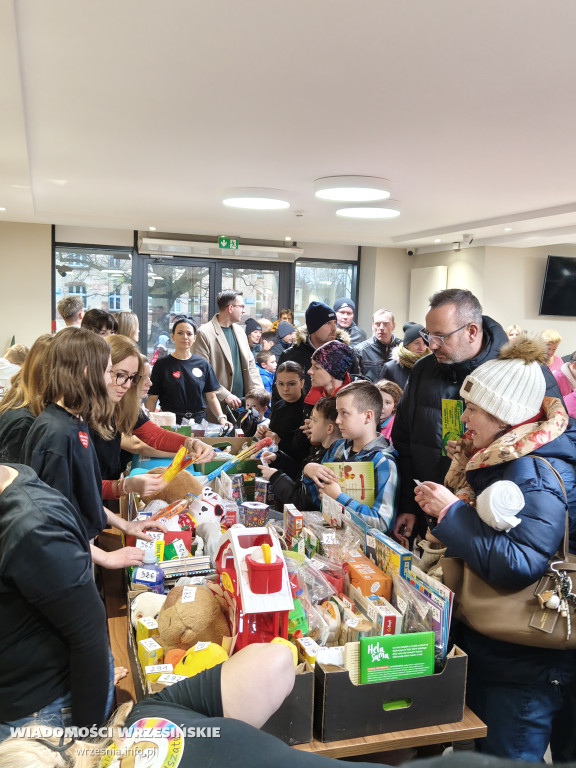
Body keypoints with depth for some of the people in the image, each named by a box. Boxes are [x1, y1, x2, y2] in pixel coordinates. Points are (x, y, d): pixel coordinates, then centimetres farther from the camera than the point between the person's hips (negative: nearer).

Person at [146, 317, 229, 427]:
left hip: (198, 421, 2)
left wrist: (221, 419, -3)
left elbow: (211, 397, 11)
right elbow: (152, 398, 2)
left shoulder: (203, 364, 10)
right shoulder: (162, 365, 3)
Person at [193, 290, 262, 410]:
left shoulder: (239, 331, 14)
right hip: (218, 404, -6)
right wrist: (225, 395, -18)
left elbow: (250, 364, 17)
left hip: (242, 402, 6)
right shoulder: (204, 333, -9)